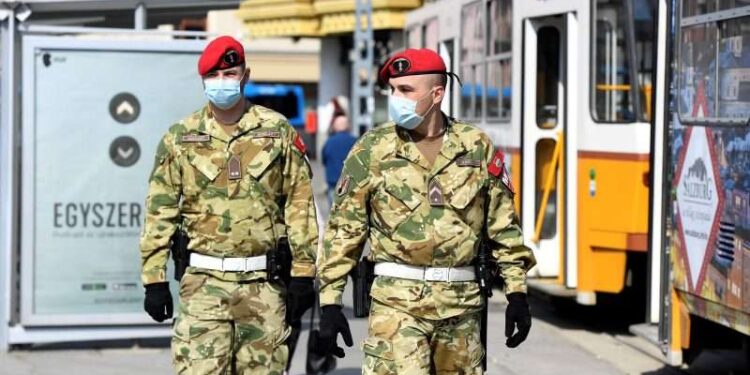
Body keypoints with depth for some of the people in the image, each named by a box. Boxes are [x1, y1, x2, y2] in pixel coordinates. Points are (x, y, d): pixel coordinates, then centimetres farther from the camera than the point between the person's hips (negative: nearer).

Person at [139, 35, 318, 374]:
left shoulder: (278, 131, 5)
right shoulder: (180, 138, 5)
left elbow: (299, 203, 5)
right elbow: (160, 211, 5)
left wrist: (303, 273, 0)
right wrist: (154, 279, 0)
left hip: (264, 283, 1)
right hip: (204, 282, -1)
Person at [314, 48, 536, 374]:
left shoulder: (477, 147, 5)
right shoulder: (372, 149, -1)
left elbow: (503, 225, 11)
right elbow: (343, 229, 0)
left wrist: (517, 292, 7)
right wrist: (330, 303, -5)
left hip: (461, 302, 3)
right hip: (396, 300, -3)